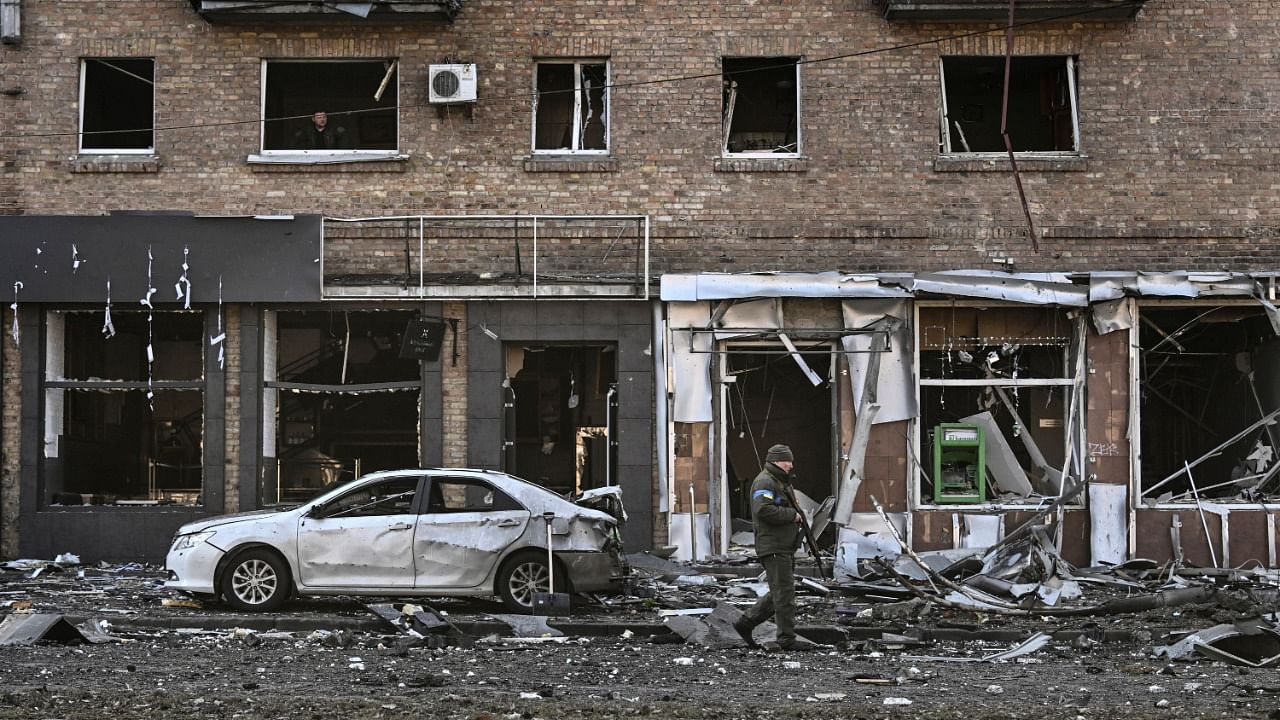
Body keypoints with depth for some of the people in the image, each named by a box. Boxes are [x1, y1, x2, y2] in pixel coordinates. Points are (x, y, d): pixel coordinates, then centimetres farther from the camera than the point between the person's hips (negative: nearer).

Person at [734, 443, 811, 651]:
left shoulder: (781, 482, 23)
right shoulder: (765, 482, -12)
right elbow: (763, 509, -26)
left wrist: (796, 519, 13)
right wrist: (792, 515, -18)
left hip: (785, 548, 11)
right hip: (773, 548, -11)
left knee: (778, 594, 13)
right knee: (785, 594, -9)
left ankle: (745, 623, 20)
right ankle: (787, 639, -5)